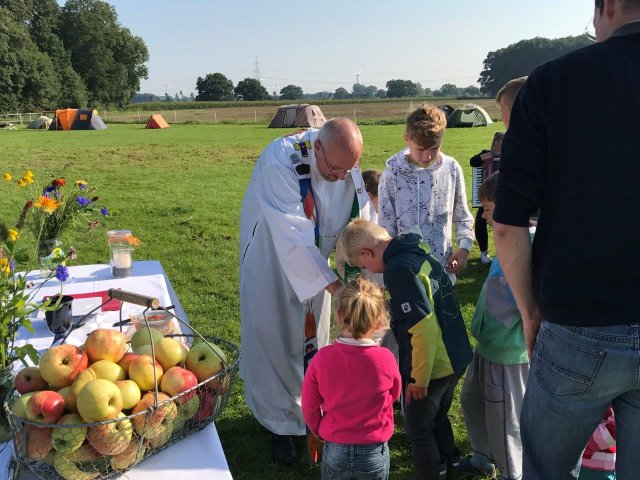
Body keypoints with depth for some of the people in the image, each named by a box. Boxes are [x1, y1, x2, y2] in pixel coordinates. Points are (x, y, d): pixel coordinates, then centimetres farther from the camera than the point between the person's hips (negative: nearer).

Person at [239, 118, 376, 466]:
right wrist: (336, 287, -37)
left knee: (313, 336, 15)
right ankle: (281, 425, 21)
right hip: (272, 263, -5)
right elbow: (293, 239, -37)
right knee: (274, 339, 3)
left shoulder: (348, 166, -16)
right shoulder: (280, 162, -34)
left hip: (314, 263, 5)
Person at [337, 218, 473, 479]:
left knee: (419, 429, 15)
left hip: (431, 369, -9)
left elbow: (423, 328, -28)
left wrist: (418, 379, -18)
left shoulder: (399, 270, -25)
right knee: (438, 418, 29)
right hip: (456, 359, 9)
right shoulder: (419, 250, 2)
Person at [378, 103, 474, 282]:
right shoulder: (392, 175, -8)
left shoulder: (451, 169, 0)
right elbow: (386, 227, -3)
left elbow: (462, 217, 10)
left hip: (444, 268, 2)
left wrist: (464, 247, -5)